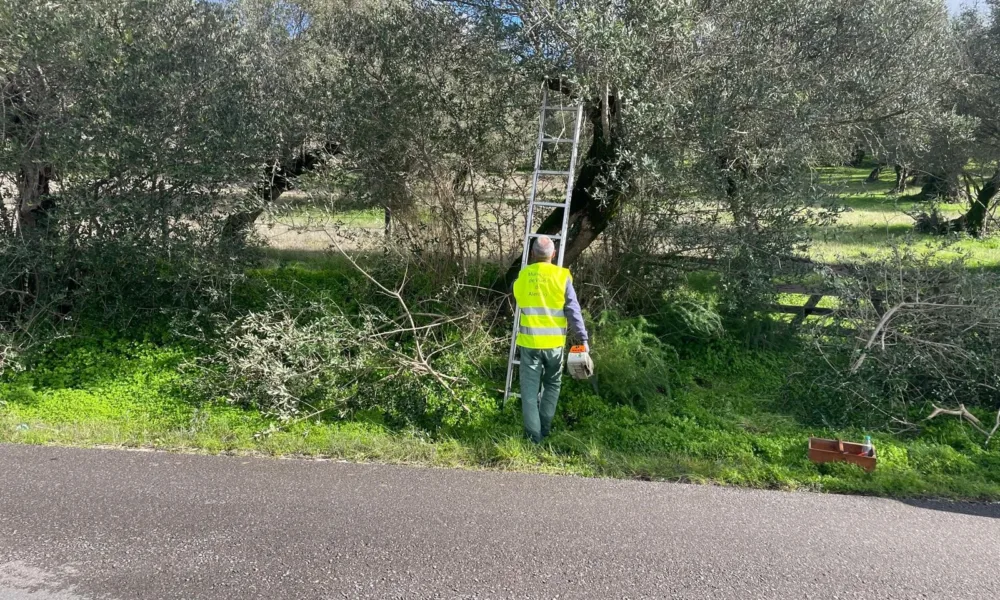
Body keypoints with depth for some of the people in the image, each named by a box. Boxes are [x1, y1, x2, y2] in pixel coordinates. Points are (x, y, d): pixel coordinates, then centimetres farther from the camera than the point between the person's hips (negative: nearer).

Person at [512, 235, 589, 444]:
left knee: (530, 389, 6)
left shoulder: (522, 276, 3)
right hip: (553, 342, -1)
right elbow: (573, 311, -8)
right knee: (552, 386, 18)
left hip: (529, 342, 1)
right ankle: (544, 430, 19)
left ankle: (533, 435, 5)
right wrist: (583, 338, -6)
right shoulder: (562, 276, -5)